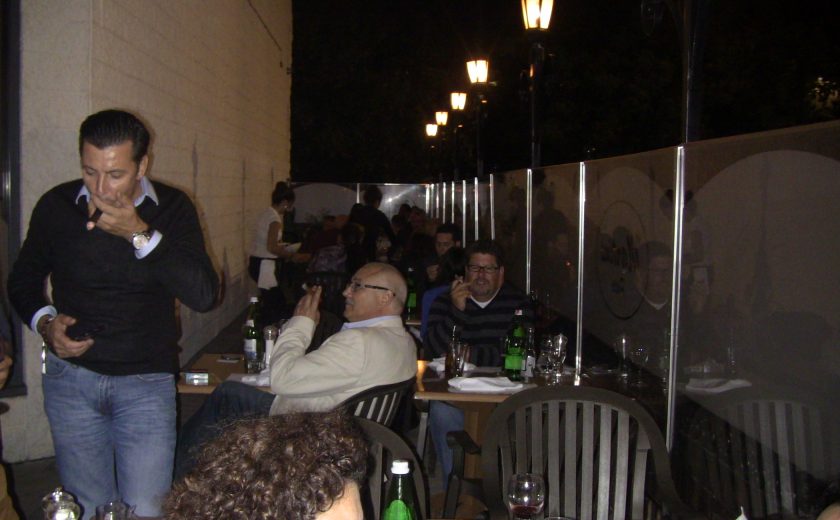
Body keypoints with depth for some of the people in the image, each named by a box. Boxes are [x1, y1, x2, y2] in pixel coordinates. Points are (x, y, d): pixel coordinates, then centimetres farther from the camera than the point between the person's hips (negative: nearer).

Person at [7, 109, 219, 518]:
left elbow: (203, 296, -19)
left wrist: (139, 235, -24)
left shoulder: (172, 209, -7)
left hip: (146, 381, -1)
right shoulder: (57, 205, -3)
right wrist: (44, 323, -6)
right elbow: (23, 279, 13)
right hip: (70, 376, 2)